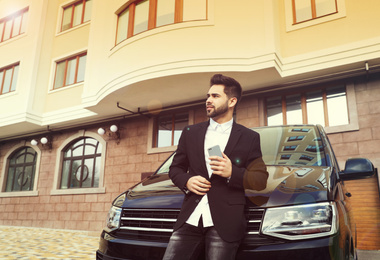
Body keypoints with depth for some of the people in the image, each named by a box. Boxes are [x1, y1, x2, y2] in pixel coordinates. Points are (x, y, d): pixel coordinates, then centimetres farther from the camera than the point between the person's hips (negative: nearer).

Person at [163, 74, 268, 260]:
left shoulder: (249, 138, 6)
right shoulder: (190, 133, 14)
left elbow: (261, 179, 4)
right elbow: (175, 168, 18)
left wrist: (232, 173, -13)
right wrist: (186, 181, -4)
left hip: (225, 222, -2)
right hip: (190, 219, 3)